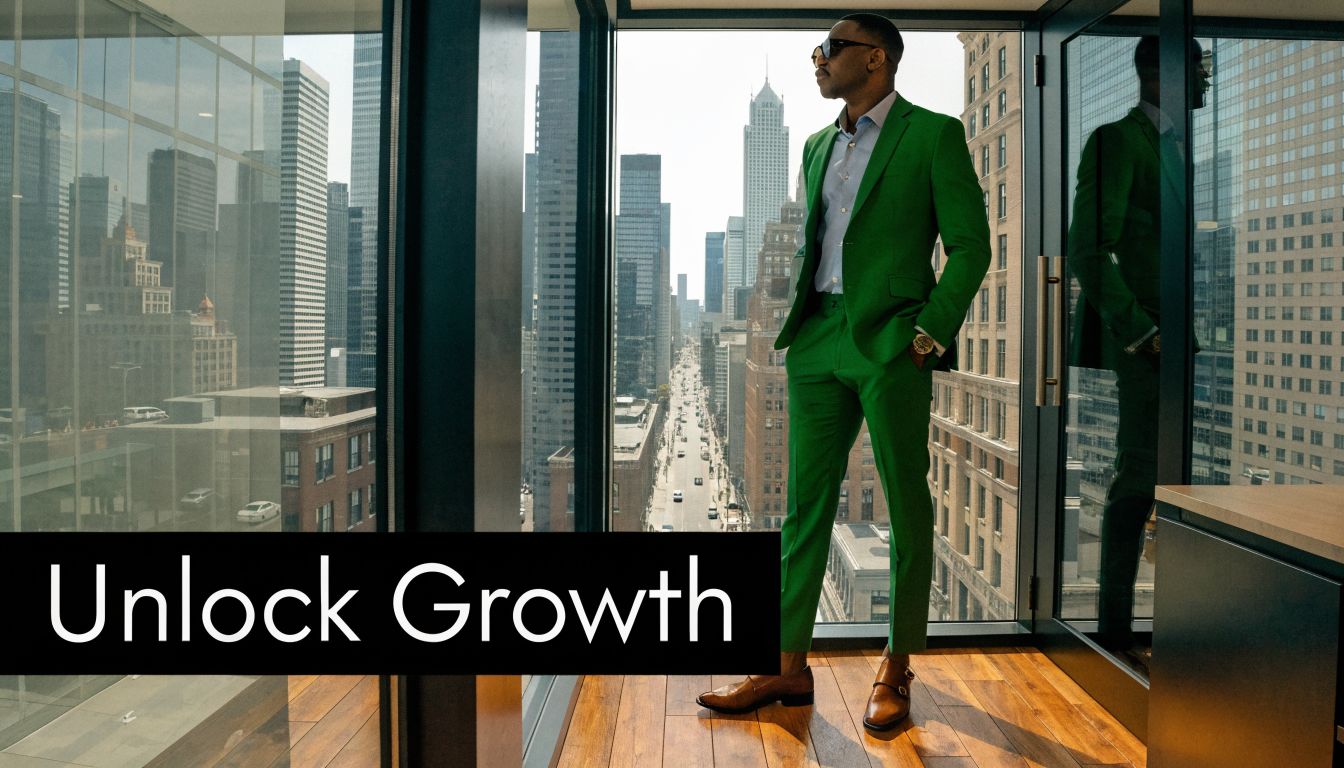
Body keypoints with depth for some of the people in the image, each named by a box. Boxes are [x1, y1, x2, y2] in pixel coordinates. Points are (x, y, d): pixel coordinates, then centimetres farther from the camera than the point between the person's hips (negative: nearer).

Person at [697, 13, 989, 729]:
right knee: (805, 505, 7)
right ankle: (789, 667, 15)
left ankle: (896, 671, 15)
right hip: (818, 341, 6)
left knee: (906, 509, 3)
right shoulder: (818, 145, 19)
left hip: (892, 346, -6)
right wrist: (796, 323, 10)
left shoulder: (933, 134, 0)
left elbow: (970, 243, -4)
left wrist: (933, 332, -12)